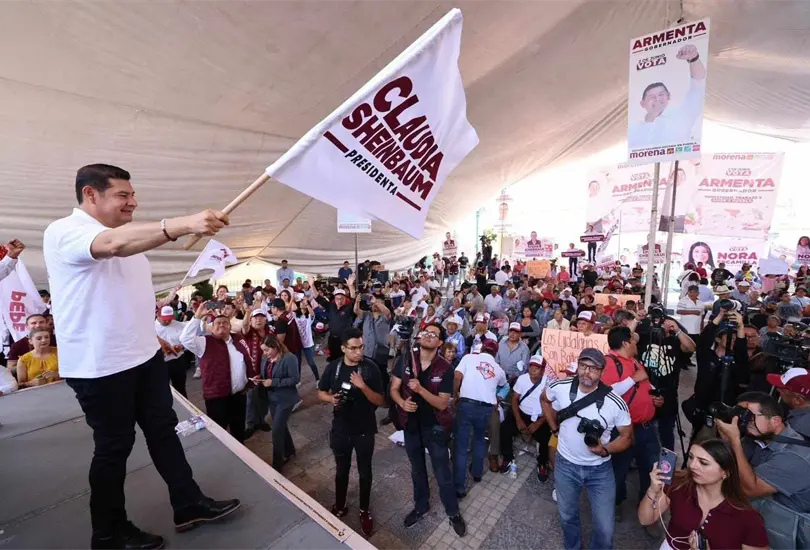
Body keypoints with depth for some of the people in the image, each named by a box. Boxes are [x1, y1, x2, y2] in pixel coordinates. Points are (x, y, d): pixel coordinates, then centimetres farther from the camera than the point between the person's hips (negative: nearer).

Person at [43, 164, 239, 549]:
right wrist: (184, 224, -52)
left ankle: (189, 505, 29)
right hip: (99, 365, -8)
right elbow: (113, 244, -40)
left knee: (163, 431, 14)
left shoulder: (128, 235, 13)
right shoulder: (64, 232, -15)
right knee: (114, 447, 7)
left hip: (143, 355, 8)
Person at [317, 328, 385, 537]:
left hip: (364, 430, -2)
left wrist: (363, 386, -33)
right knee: (341, 470, 22)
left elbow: (380, 401, -16)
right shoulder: (333, 367, -10)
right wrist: (331, 399, -20)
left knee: (365, 472, 17)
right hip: (340, 429, 2)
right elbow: (321, 392, 2)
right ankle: (339, 507, 46)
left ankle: (365, 510, 41)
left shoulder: (371, 368, -18)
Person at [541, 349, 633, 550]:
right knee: (568, 517, 21)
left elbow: (627, 436, -7)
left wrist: (605, 450, -24)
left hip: (600, 470, -1)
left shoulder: (615, 403, -22)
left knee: (605, 529, 9)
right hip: (565, 466, 2)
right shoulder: (560, 388, -17)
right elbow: (545, 399, 6)